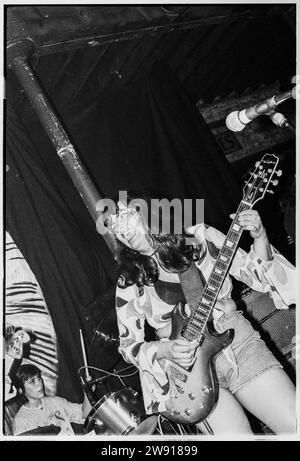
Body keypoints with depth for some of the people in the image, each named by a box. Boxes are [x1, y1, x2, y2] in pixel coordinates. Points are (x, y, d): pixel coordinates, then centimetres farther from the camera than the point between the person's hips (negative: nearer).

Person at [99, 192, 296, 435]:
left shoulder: (201, 238, -1)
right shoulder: (130, 284, -3)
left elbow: (256, 276, 3)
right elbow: (129, 346, 4)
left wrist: (260, 237, -15)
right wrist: (164, 349, -15)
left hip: (240, 341, 2)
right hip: (190, 368, -1)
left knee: (292, 424, -8)